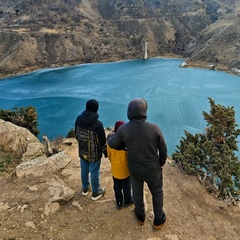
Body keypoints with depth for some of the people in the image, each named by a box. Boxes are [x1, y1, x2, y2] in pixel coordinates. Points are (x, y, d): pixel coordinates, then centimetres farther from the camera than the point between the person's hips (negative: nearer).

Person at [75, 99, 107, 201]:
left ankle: (85, 188, 45)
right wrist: (105, 152, 0)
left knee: (84, 170, 23)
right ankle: (96, 193, 33)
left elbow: (76, 134, 4)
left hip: (82, 151, 5)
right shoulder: (98, 124, -29)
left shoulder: (79, 119, -11)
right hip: (94, 154, -5)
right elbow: (102, 141, -18)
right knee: (94, 173, 13)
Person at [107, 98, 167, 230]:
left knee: (137, 191, 28)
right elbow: (163, 149, -13)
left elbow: (112, 144, -3)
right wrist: (161, 163, 8)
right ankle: (158, 220, 43)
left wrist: (110, 136, 20)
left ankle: (140, 217, 51)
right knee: (157, 193, 24)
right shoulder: (154, 128, -26)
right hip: (152, 169, -2)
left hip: (134, 168, 2)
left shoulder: (123, 129, -21)